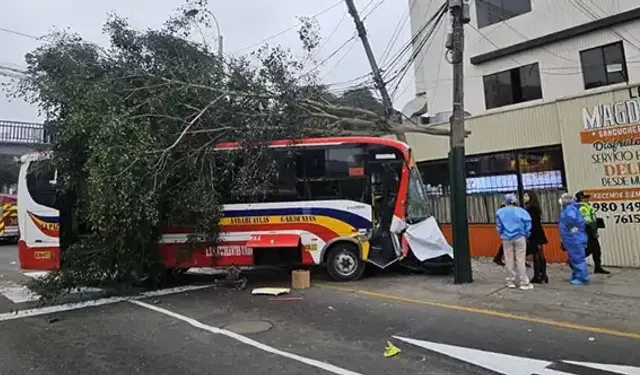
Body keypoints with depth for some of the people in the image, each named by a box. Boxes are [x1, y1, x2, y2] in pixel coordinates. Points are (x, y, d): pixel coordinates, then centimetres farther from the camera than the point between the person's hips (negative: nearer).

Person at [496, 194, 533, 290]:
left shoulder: (500, 212, 1)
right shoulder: (521, 211, -2)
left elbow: (499, 227, 1)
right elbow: (528, 225, -5)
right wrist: (526, 235, 7)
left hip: (506, 239, 1)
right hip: (519, 238, -1)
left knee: (509, 260, 9)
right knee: (520, 260, 1)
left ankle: (510, 281, 16)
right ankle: (524, 283, 4)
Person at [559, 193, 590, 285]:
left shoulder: (570, 208, -16)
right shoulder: (567, 208, 15)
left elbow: (572, 218, -39)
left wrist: (572, 228, -24)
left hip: (574, 239, -11)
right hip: (572, 239, 11)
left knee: (577, 258, -4)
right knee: (573, 258, 18)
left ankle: (582, 278, 2)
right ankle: (576, 276, 27)